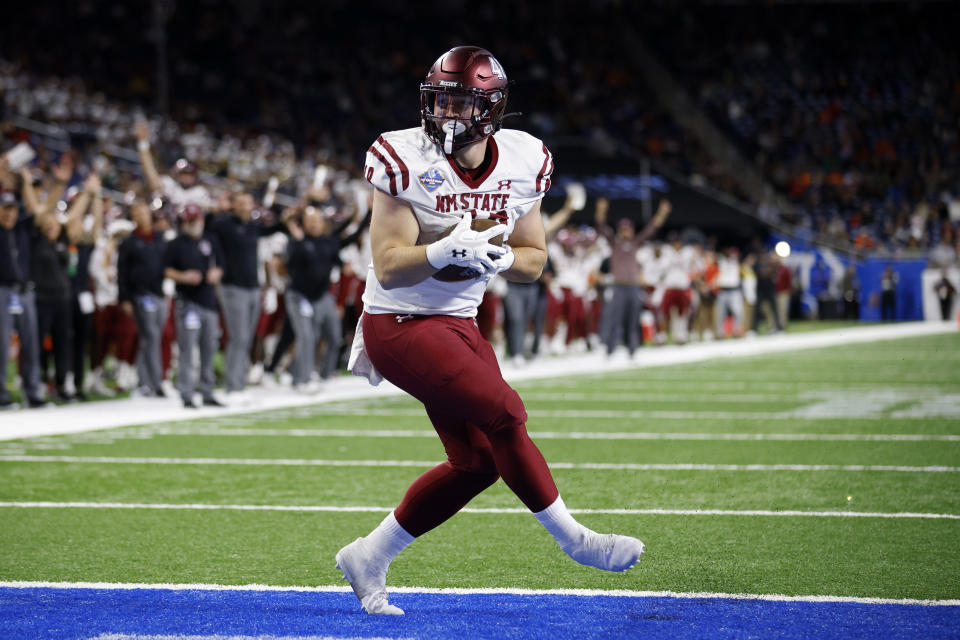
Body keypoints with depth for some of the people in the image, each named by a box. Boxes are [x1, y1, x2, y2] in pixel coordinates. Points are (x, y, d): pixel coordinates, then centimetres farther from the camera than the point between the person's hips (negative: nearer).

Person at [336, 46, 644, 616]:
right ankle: (574, 539, -4)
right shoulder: (405, 162, -17)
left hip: (459, 324, 7)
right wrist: (445, 251, -37)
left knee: (477, 461, 7)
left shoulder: (524, 162, -3)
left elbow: (534, 261, 7)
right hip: (399, 326, -7)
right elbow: (389, 267, -19)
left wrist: (498, 259, -16)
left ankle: (368, 558, 21)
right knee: (504, 413, -20)